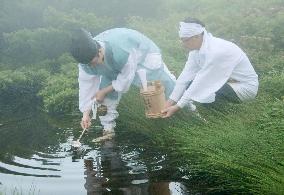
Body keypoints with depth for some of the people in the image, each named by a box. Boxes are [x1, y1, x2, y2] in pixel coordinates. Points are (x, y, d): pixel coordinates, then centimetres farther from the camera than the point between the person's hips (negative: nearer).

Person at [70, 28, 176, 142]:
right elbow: (86, 84, -17)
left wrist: (104, 91, -26)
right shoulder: (87, 57, -26)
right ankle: (108, 129, 1)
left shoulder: (119, 51, -47)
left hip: (143, 54, -5)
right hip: (116, 65, 5)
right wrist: (86, 113, -18)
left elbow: (127, 76, -31)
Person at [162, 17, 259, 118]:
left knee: (201, 91, -24)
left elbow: (201, 83, -30)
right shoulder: (196, 48, -7)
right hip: (228, 80, 8)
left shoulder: (216, 51, -32)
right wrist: (169, 102, -15)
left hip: (246, 86, -8)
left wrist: (178, 107, -26)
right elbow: (185, 76, -9)